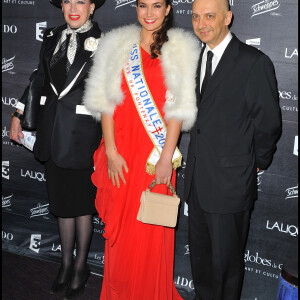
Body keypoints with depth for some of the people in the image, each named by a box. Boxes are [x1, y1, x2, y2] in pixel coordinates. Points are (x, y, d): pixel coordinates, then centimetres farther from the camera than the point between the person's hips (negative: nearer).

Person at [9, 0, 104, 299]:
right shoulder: (52, 38, 7)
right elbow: (40, 79, 16)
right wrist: (19, 115, 17)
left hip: (82, 134, -4)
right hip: (53, 131, 5)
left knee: (82, 203, 9)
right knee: (61, 201, 14)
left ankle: (81, 266, 26)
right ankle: (66, 263, 29)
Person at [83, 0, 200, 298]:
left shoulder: (181, 50, 2)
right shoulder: (117, 45, 7)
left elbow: (178, 110, -4)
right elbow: (107, 103, 3)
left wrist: (166, 158, -11)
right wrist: (111, 152, -4)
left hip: (156, 153, -2)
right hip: (121, 151, 2)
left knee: (151, 230, 3)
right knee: (120, 226, 10)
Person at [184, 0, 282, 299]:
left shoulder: (254, 62, -13)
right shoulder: (195, 58, 8)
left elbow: (268, 123, -8)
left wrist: (257, 163, 1)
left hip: (230, 182, -6)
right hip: (197, 179, 6)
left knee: (226, 260, 7)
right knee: (199, 253, 19)